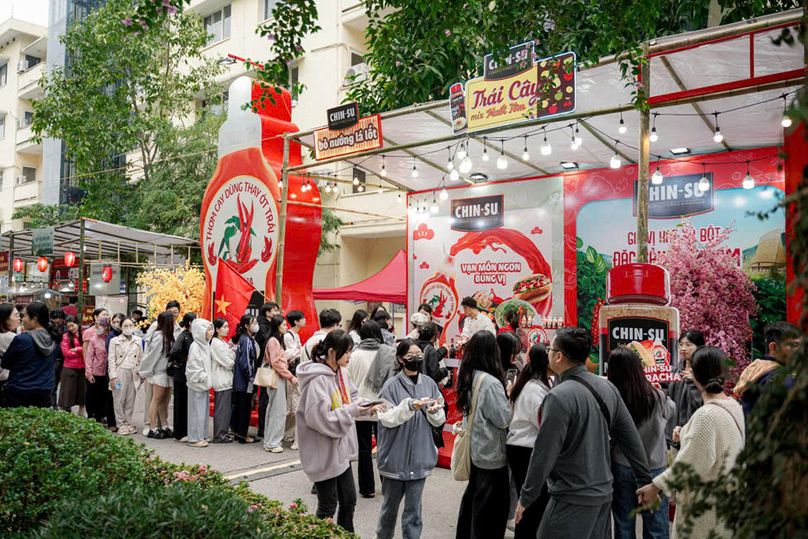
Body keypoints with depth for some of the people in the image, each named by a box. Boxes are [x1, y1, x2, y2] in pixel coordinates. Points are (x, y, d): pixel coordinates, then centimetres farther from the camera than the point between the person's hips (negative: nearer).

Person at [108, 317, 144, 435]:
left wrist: (140, 375, 6)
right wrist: (113, 376, -7)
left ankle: (128, 422, 11)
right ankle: (121, 424, 6)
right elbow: (111, 360, 1)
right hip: (120, 372, -2)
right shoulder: (114, 341, 5)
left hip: (133, 373, 2)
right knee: (119, 400, -2)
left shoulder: (138, 340, 11)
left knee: (130, 400, 2)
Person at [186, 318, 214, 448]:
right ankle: (194, 439, 5)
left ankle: (202, 436, 24)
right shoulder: (195, 346, -16)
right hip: (197, 385, -9)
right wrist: (204, 378, -15)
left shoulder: (205, 345, 12)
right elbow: (193, 367, -19)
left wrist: (208, 379, 11)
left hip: (205, 384, 9)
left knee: (204, 410, 14)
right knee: (197, 411, -3)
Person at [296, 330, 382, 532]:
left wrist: (367, 407, -5)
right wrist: (351, 411, -22)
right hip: (324, 453, -8)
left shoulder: (342, 372, 3)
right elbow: (318, 418, -26)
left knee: (349, 500, 18)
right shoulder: (318, 379, -24)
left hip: (340, 450, 8)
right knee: (328, 506, 8)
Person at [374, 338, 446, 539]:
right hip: (395, 457, -2)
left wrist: (434, 411, -20)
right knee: (390, 505, 16)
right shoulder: (392, 385, -9)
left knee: (414, 510, 10)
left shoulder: (429, 384, 0)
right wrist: (409, 406, -28)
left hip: (419, 458, 2)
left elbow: (439, 420, 3)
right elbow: (386, 418, -15)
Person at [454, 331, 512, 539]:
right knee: (491, 506, 5)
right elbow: (503, 420, -19)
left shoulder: (467, 377, 1)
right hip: (491, 454, -8)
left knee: (472, 498, 22)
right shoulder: (491, 383, -24)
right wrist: (509, 396, -6)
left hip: (474, 449, 8)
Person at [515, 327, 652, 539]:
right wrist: (646, 481, 15)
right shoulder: (607, 388, 1)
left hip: (573, 500, -8)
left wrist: (526, 497, -8)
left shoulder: (559, 397, -21)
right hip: (604, 493, 8)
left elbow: (544, 453, -18)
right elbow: (631, 438, 6)